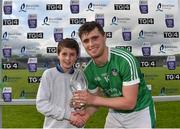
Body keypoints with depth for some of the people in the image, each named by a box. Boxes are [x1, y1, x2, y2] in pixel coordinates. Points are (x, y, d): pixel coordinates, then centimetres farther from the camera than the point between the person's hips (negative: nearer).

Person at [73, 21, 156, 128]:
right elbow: (94, 101, 1)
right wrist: (86, 114, -20)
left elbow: (130, 103, -28)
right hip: (115, 112, 5)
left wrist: (94, 99, -30)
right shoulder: (88, 71, -11)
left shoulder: (125, 60, -29)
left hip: (140, 112, -5)